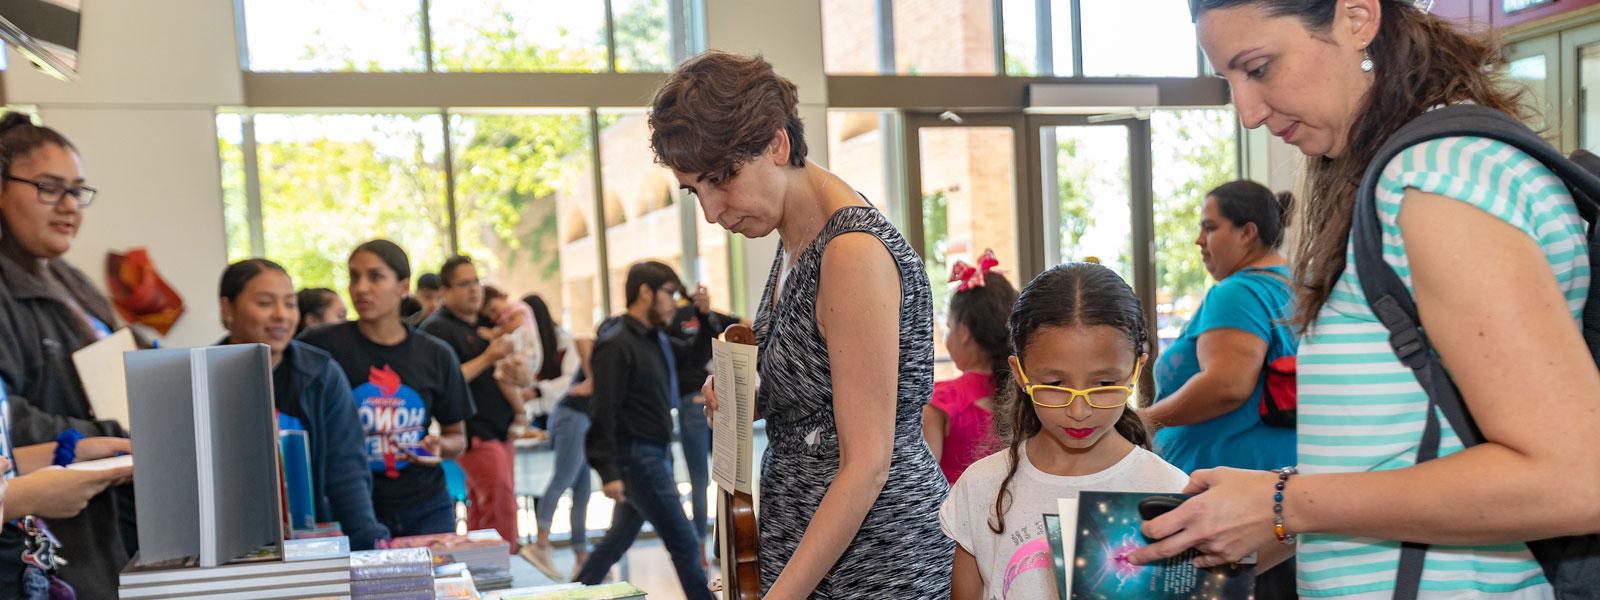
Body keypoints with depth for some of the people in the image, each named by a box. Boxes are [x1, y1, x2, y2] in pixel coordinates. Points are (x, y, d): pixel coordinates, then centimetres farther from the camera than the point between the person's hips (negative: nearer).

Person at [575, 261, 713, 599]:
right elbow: (604, 413, -20)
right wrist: (609, 473, -25)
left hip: (655, 456, 9)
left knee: (619, 539, 18)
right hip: (638, 458, -9)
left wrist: (705, 317, 6)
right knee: (684, 544, -3)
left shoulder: (657, 340, 11)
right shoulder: (616, 346, -16)